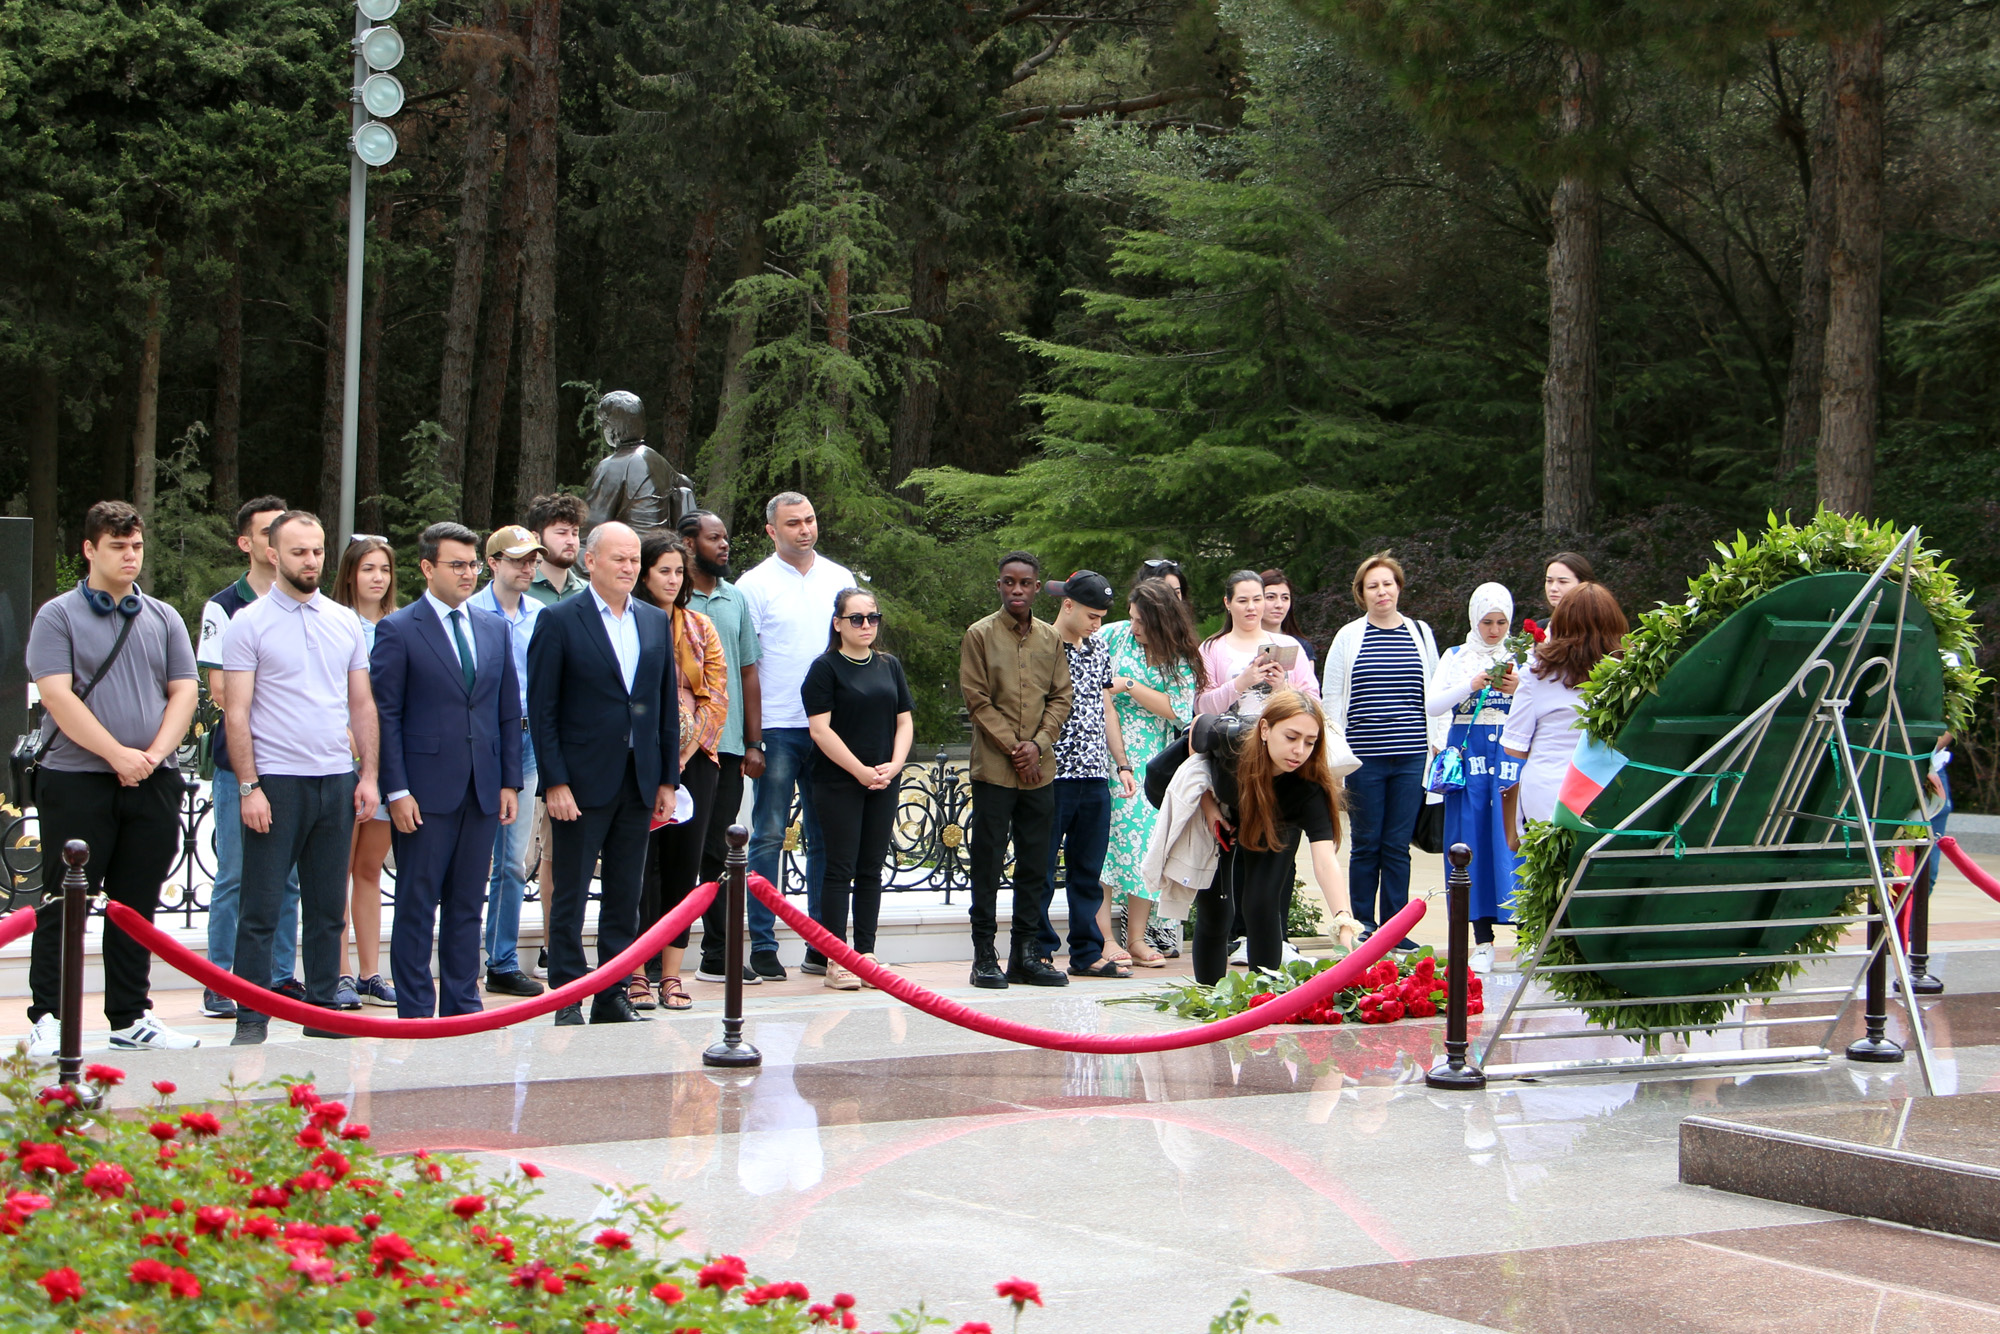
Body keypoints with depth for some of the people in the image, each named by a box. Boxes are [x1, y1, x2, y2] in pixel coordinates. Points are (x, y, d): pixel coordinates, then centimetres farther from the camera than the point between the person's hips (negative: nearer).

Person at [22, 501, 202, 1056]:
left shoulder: (163, 619, 13)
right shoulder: (58, 616, 0)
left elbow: (183, 691, 8)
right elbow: (57, 695, -10)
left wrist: (155, 753, -8)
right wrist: (116, 754, -16)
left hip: (152, 783, 4)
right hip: (77, 780, -4)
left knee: (136, 906, 8)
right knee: (64, 902, -2)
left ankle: (131, 1017, 14)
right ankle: (47, 1017, 4)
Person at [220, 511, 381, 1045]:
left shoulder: (346, 622, 11)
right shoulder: (249, 624, -2)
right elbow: (237, 712, -6)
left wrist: (368, 775, 5)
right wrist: (249, 787, -12)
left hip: (337, 780, 4)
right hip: (276, 779, -4)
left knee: (329, 909, 9)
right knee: (261, 910, -2)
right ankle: (251, 1021, 3)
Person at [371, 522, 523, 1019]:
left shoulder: (495, 632, 13)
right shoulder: (398, 631, -3)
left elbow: (509, 713, 15)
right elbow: (385, 716, -5)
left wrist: (510, 781, 7)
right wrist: (397, 791, -12)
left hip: (482, 791, 5)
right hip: (426, 791, -5)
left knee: (468, 905, 10)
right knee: (417, 906, 1)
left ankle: (462, 1006, 16)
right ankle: (415, 1012, 7)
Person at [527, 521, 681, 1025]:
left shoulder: (656, 622, 11)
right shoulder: (559, 620, -4)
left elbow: (667, 705, 13)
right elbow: (541, 709, -6)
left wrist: (667, 780, 8)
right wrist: (555, 783, -12)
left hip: (639, 782, 5)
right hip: (583, 781, -5)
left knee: (625, 898, 9)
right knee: (569, 898, 0)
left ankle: (613, 997, 16)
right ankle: (567, 1000, 7)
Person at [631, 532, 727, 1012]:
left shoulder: (700, 628, 13)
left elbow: (716, 697, 8)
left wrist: (683, 752, -4)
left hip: (693, 759, 4)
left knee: (683, 864, 1)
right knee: (642, 864, -5)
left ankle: (670, 974, 5)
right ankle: (638, 975, -1)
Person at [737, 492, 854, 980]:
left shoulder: (840, 579, 11)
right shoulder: (754, 586, -1)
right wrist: (747, 737, -10)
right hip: (777, 726, -4)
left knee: (826, 836, 7)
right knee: (769, 837, -2)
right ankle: (762, 944, 3)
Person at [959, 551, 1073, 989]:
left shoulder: (1051, 638, 11)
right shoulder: (980, 635, -1)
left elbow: (1062, 696, 8)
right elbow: (977, 699, -4)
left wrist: (1038, 744, -7)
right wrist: (1012, 748, -10)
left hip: (1039, 770, 4)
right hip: (993, 769, -4)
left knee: (1034, 865, 6)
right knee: (988, 862, -2)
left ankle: (1027, 953, 11)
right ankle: (984, 955, 3)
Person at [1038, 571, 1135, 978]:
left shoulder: (1099, 650, 15)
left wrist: (1122, 765, 14)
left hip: (1095, 777, 6)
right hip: (1051, 776, -6)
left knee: (1088, 871, 10)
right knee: (1041, 871, 1)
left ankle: (1087, 953, 15)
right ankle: (1037, 953, 7)